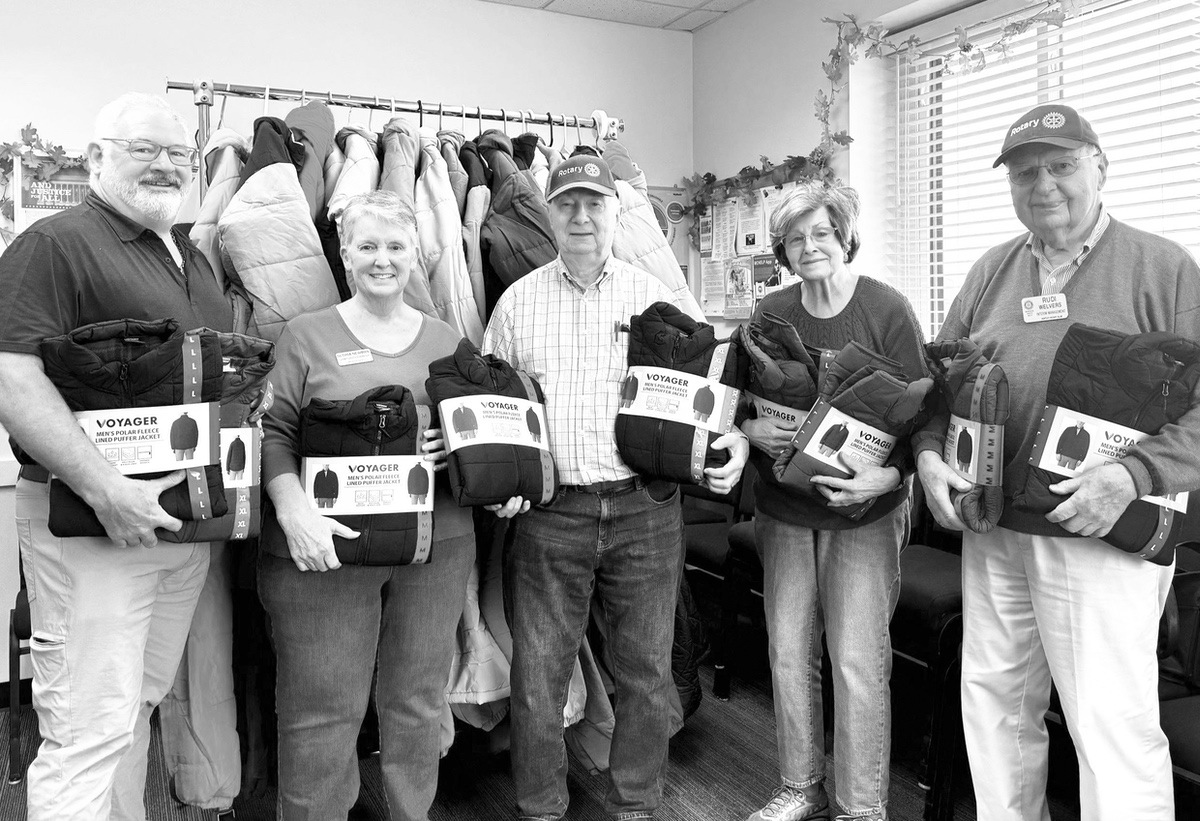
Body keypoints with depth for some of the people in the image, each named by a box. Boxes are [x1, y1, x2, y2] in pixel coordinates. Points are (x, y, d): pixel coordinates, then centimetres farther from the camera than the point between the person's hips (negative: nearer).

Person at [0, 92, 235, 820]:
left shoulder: (193, 257, 17)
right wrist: (107, 489, -25)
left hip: (189, 523, 8)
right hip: (96, 524, -7)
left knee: (142, 705, 19)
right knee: (91, 730, -2)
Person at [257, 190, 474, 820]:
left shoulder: (447, 340, 12)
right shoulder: (306, 335, 3)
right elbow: (274, 431, -3)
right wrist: (293, 510, -17)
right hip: (325, 545, -3)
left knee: (419, 700, 14)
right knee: (323, 706, 4)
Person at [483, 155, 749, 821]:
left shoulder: (653, 296, 7)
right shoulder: (516, 302, 8)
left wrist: (733, 437, -8)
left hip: (645, 510, 1)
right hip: (546, 515, 0)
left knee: (646, 673, 11)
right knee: (538, 678, 7)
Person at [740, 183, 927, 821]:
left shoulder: (887, 309, -6)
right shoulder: (769, 313, 4)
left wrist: (890, 473, -23)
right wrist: (752, 429, -11)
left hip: (863, 511, -3)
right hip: (783, 509, 4)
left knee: (857, 660, -1)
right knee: (787, 651, 10)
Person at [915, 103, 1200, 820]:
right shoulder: (992, 271, 12)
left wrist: (1134, 475, -22)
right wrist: (930, 454, -3)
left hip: (1101, 538, -5)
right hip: (990, 528, 5)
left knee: (1114, 726, -3)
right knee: (993, 699, 16)